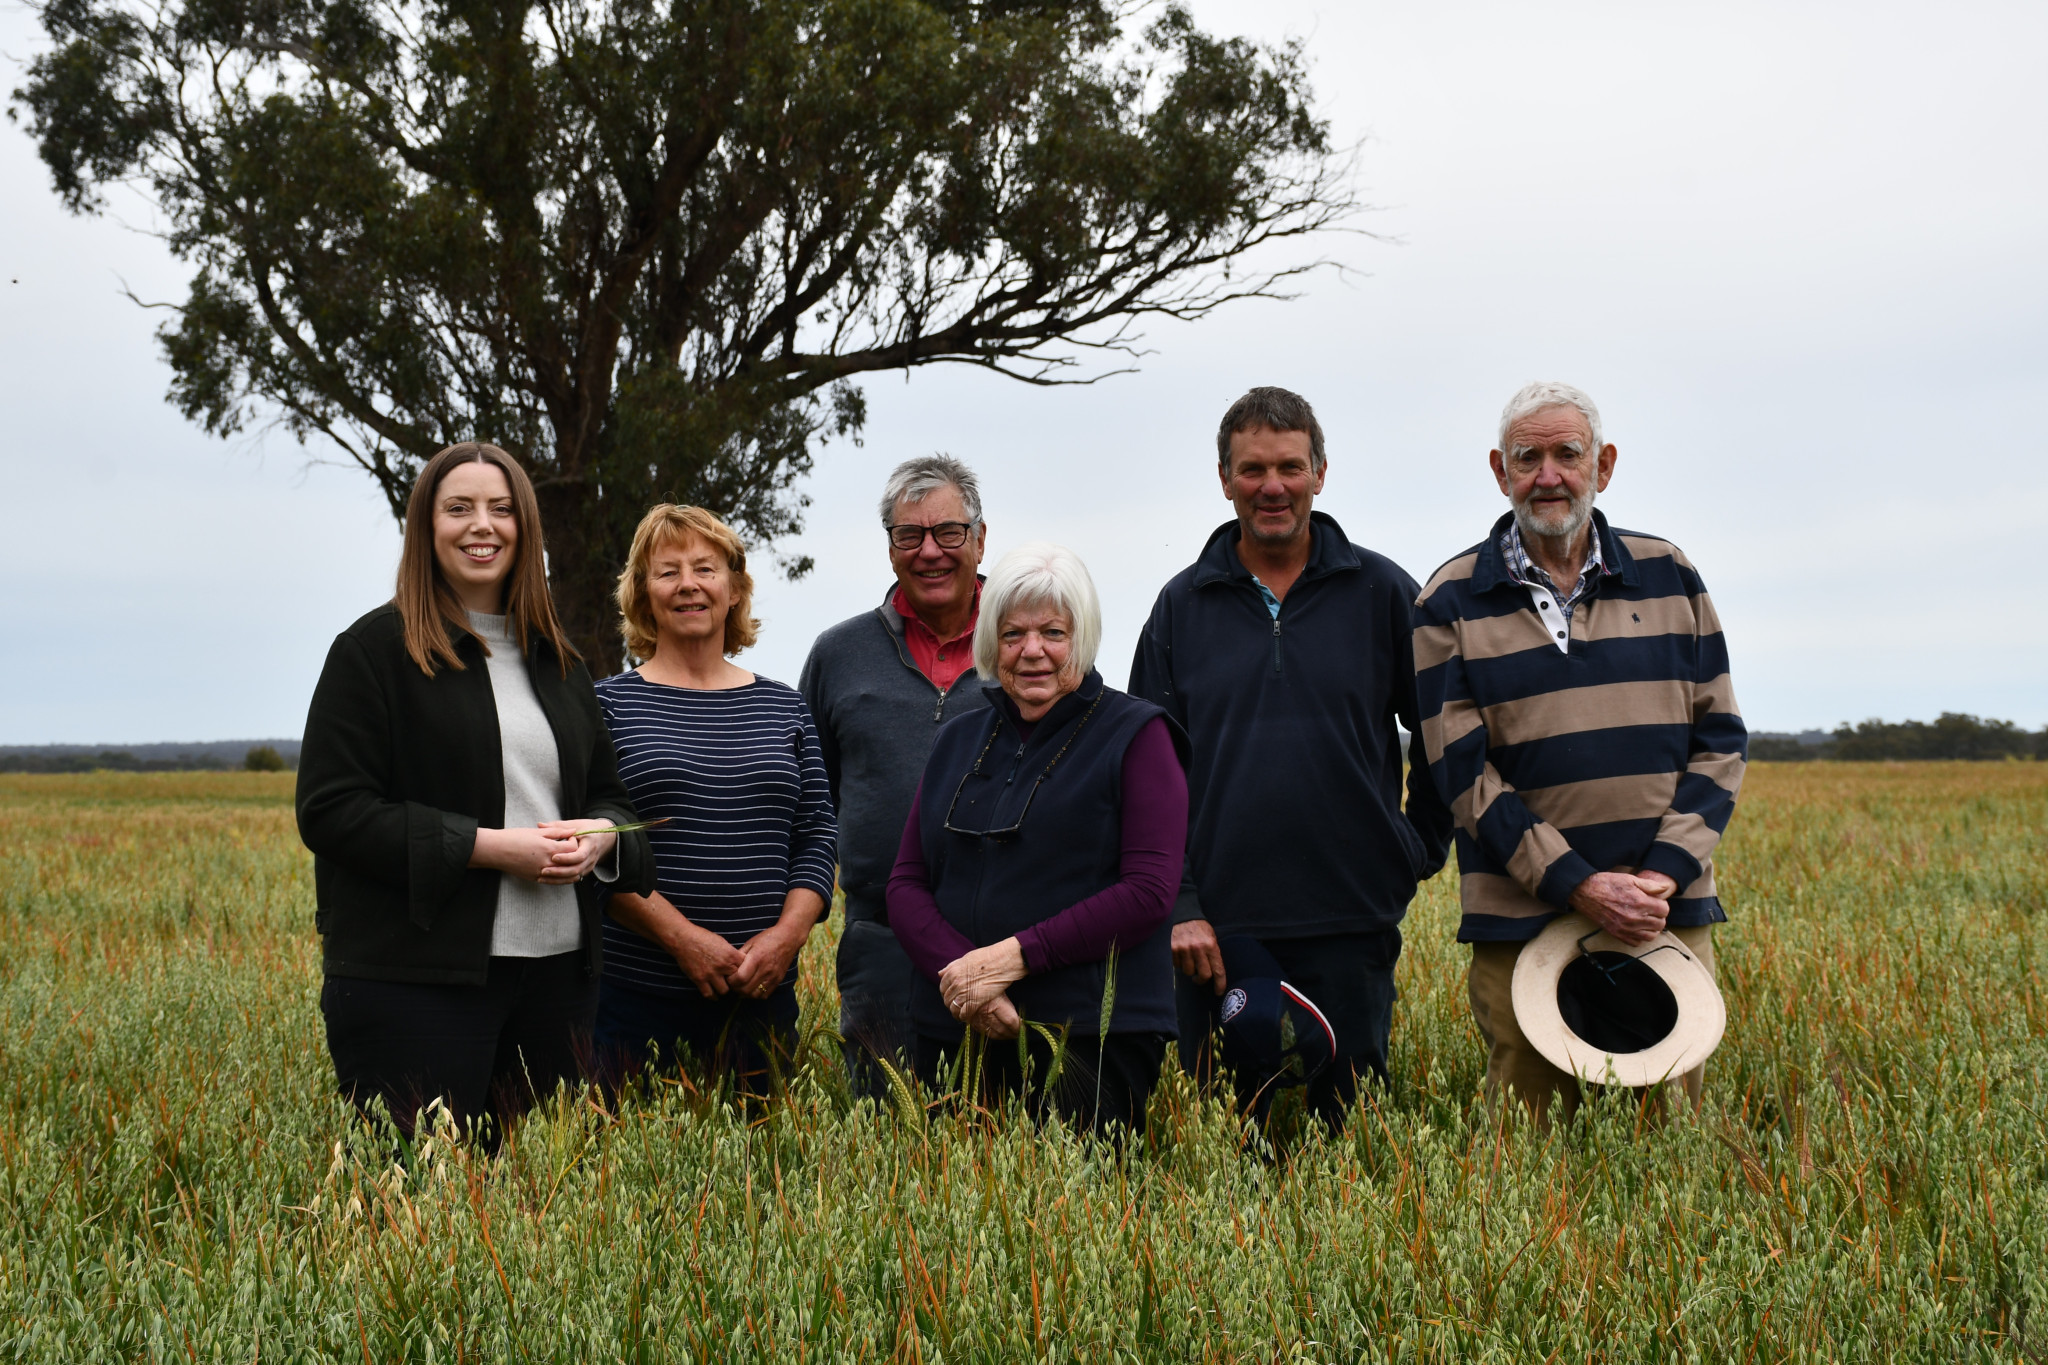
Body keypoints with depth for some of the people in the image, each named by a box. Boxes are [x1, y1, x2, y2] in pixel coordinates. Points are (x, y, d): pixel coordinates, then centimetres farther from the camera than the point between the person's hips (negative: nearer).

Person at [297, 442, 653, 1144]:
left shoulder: (555, 659, 17)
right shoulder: (375, 649, -2)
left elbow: (609, 793, 22)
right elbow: (330, 813, -9)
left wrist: (597, 840, -3)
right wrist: (487, 846, -16)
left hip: (556, 973, 6)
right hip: (415, 980, -6)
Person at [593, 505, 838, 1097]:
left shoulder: (783, 708, 11)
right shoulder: (609, 705, 1)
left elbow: (817, 834, 10)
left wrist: (789, 932, -7)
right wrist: (681, 936, -15)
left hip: (761, 991, 3)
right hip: (633, 993, -3)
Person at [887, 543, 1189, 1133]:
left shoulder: (1135, 736, 0)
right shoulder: (957, 742, 15)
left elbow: (1150, 890, -10)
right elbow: (906, 884, 9)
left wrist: (1013, 956, -16)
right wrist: (959, 970, -11)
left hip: (1094, 1036, -4)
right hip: (955, 1032, 5)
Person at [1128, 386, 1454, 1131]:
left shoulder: (1383, 593, 3)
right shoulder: (1182, 605, 6)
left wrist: (1421, 850, 6)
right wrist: (1175, 904, -1)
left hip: (1350, 928, -1)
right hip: (1217, 932, 1)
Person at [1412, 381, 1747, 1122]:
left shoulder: (1669, 577, 9)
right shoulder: (1451, 603, 1)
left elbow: (1720, 736, 7)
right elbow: (1462, 770, -5)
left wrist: (1665, 871, -7)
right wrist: (1578, 884, -14)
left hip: (1669, 912, 2)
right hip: (1521, 920, -2)